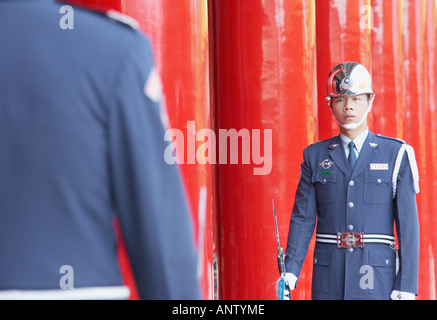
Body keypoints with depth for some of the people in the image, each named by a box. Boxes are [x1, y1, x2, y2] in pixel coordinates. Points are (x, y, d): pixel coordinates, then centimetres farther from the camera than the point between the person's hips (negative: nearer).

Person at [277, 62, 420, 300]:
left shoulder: (396, 155, 3)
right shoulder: (314, 156, 9)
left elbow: (408, 222, 0)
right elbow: (303, 218, 5)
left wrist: (407, 286, -6)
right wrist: (290, 271, -9)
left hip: (378, 278, -2)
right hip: (328, 280, 2)